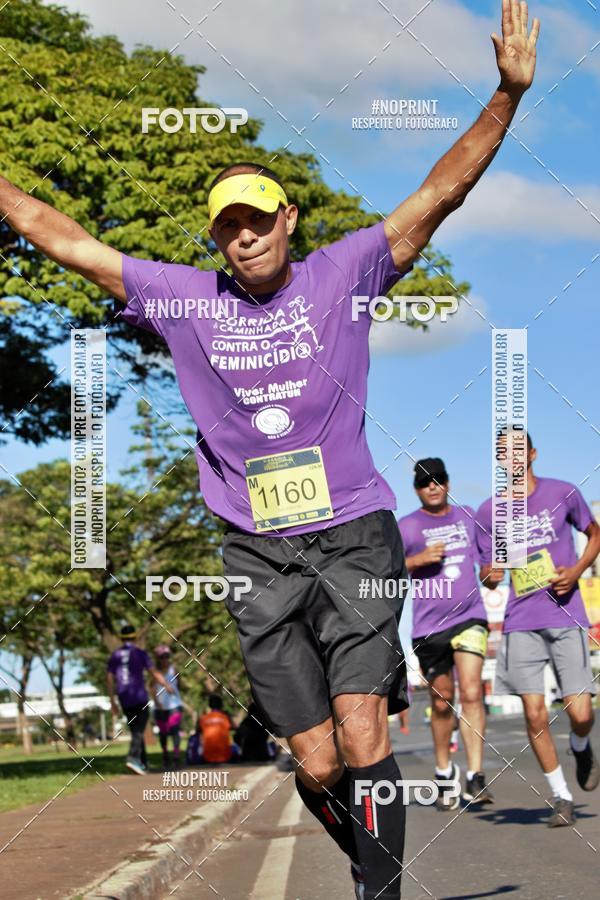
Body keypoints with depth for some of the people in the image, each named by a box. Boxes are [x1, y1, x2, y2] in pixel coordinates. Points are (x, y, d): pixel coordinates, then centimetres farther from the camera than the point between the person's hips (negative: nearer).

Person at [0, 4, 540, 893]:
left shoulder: (342, 274, 3)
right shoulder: (183, 297, 7)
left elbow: (438, 197, -2)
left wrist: (507, 97, -11)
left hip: (352, 537, -1)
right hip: (259, 556, 2)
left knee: (360, 739, -13)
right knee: (317, 768, 1)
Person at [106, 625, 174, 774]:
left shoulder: (114, 656, 9)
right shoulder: (140, 653, -2)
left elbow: (110, 680, 7)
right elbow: (154, 672, -5)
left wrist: (112, 703, 13)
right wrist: (167, 686, 10)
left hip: (124, 699, 4)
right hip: (140, 697, -4)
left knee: (135, 731, 14)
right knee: (139, 730, -10)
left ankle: (143, 763, 15)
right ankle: (133, 757, -31)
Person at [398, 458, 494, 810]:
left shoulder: (468, 517, 11)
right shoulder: (408, 526, 2)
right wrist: (419, 559, -16)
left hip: (469, 616, 0)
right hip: (429, 624, 0)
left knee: (471, 692, -16)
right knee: (442, 701, 8)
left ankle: (476, 778, -18)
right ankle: (444, 771, 29)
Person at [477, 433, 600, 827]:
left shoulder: (564, 494, 2)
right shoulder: (489, 512, 6)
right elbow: (489, 572, 12)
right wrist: (490, 576, -13)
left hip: (567, 618, -1)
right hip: (521, 623, 1)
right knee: (534, 713, -6)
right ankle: (562, 797, 8)